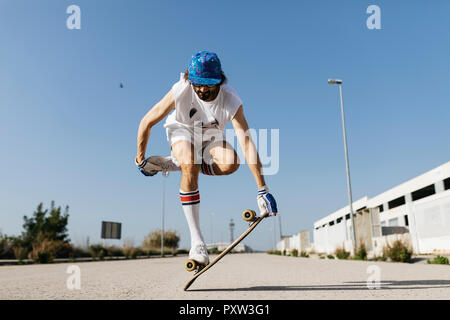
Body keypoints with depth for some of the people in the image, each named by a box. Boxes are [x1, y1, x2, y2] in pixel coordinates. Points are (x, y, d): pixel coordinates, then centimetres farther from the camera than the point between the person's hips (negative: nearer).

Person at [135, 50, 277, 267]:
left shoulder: (231, 101, -31)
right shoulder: (180, 91, -31)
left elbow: (246, 143, -37)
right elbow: (147, 122, -19)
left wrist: (262, 190, -41)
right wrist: (140, 159, -8)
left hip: (211, 134, 2)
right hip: (181, 128, -1)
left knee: (230, 163, -30)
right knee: (191, 169, -32)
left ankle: (174, 163, -6)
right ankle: (197, 242, -23)